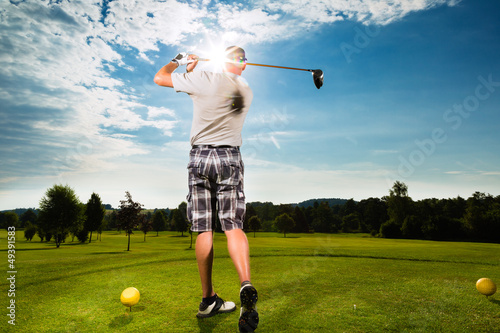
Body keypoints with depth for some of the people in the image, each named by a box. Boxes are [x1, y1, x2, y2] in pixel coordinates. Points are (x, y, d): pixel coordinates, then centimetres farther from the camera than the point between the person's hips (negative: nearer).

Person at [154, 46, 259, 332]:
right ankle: (246, 285, -27)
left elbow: (160, 78, 7)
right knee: (233, 225, -5)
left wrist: (179, 61, 25)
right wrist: (194, 68, 31)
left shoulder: (204, 79, -2)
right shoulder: (247, 93, 10)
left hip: (200, 157, -1)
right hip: (230, 158, 2)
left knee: (204, 229, 2)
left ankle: (209, 299, 7)